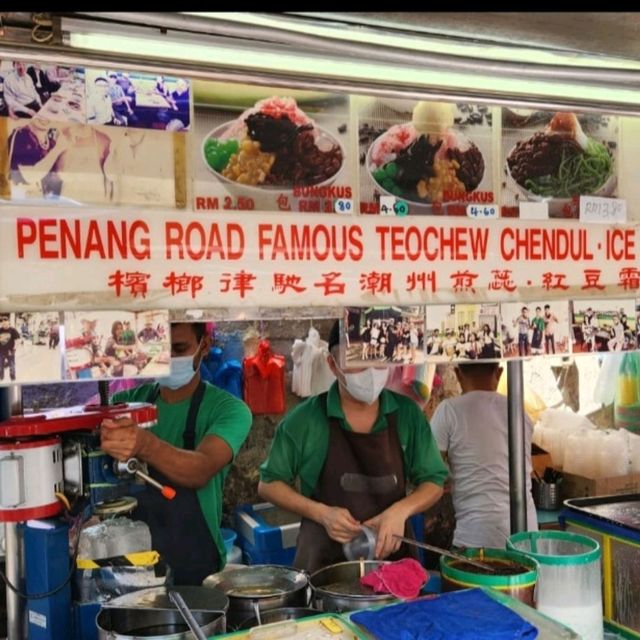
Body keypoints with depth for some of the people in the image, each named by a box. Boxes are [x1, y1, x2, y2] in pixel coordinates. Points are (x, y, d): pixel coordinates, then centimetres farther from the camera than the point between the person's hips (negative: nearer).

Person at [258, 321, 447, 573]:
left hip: (392, 554, 2)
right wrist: (321, 513, -15)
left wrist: (401, 510, -16)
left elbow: (433, 482, 4)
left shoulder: (408, 414, -3)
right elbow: (269, 484, -1)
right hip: (324, 562, -2)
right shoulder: (305, 419, -10)